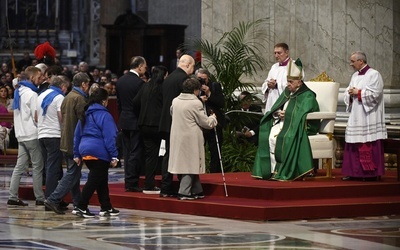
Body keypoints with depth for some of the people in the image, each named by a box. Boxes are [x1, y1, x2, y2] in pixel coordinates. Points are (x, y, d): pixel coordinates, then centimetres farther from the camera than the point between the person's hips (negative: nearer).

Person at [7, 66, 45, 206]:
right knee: (37, 167, 0)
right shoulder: (32, 94, -15)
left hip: (21, 135, 8)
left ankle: (13, 197, 3)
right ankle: (40, 198, 3)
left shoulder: (18, 92, 12)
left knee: (20, 166, 7)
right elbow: (36, 117, -16)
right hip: (32, 135, -8)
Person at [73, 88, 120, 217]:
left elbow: (77, 135, 17)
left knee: (102, 179, 16)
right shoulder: (104, 115, -10)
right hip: (99, 152, -8)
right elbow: (109, 137, -14)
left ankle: (106, 207, 21)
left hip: (85, 151, 8)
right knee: (94, 181, -5)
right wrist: (114, 156, -12)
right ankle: (81, 208, -9)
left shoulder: (85, 115, 14)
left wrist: (77, 154, 21)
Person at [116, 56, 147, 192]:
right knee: (135, 153, -3)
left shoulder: (120, 81, 7)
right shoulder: (139, 82, -16)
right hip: (136, 121, -7)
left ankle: (129, 182, 13)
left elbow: (118, 102, 12)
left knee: (127, 152, 11)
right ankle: (132, 183, -4)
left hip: (124, 121, 7)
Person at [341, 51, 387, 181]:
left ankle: (372, 173, -4)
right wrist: (350, 93, -5)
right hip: (356, 116, 8)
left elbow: (374, 94, -16)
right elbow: (348, 92, 18)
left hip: (369, 116, -8)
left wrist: (358, 92, -11)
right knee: (354, 145, 5)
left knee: (369, 145, -8)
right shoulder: (355, 76, 16)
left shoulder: (374, 75, -7)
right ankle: (354, 172, 9)